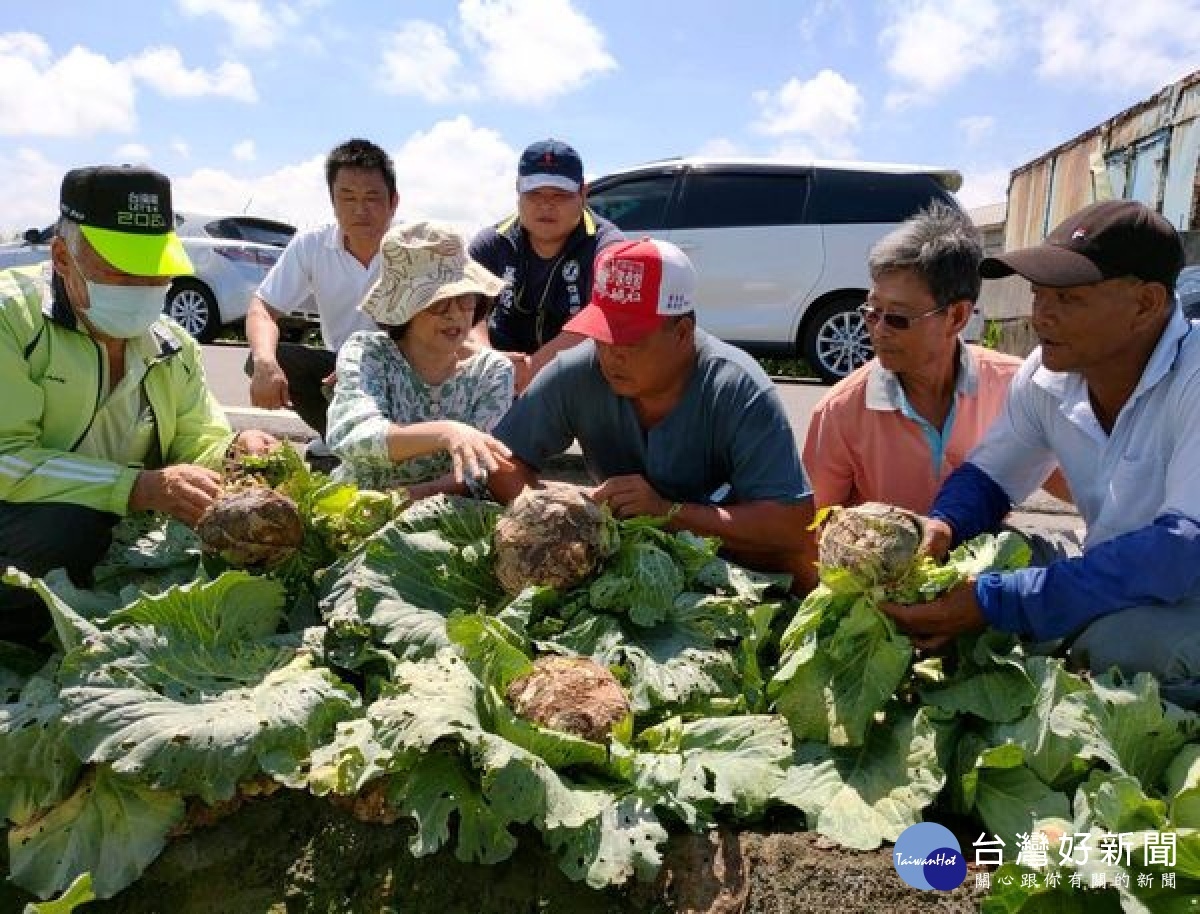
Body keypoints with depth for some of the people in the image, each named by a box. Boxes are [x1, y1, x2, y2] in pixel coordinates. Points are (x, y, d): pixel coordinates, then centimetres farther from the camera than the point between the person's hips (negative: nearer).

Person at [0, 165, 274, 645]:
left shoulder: (176, 347, 5)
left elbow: (197, 444, 6)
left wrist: (234, 453, -19)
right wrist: (141, 487, -33)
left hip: (125, 533, 7)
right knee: (71, 528, -36)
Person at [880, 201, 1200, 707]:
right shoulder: (1045, 374, -5)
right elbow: (987, 476, 4)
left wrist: (996, 602, -35)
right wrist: (941, 526, -21)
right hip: (1114, 579, 5)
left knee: (1122, 639, -33)